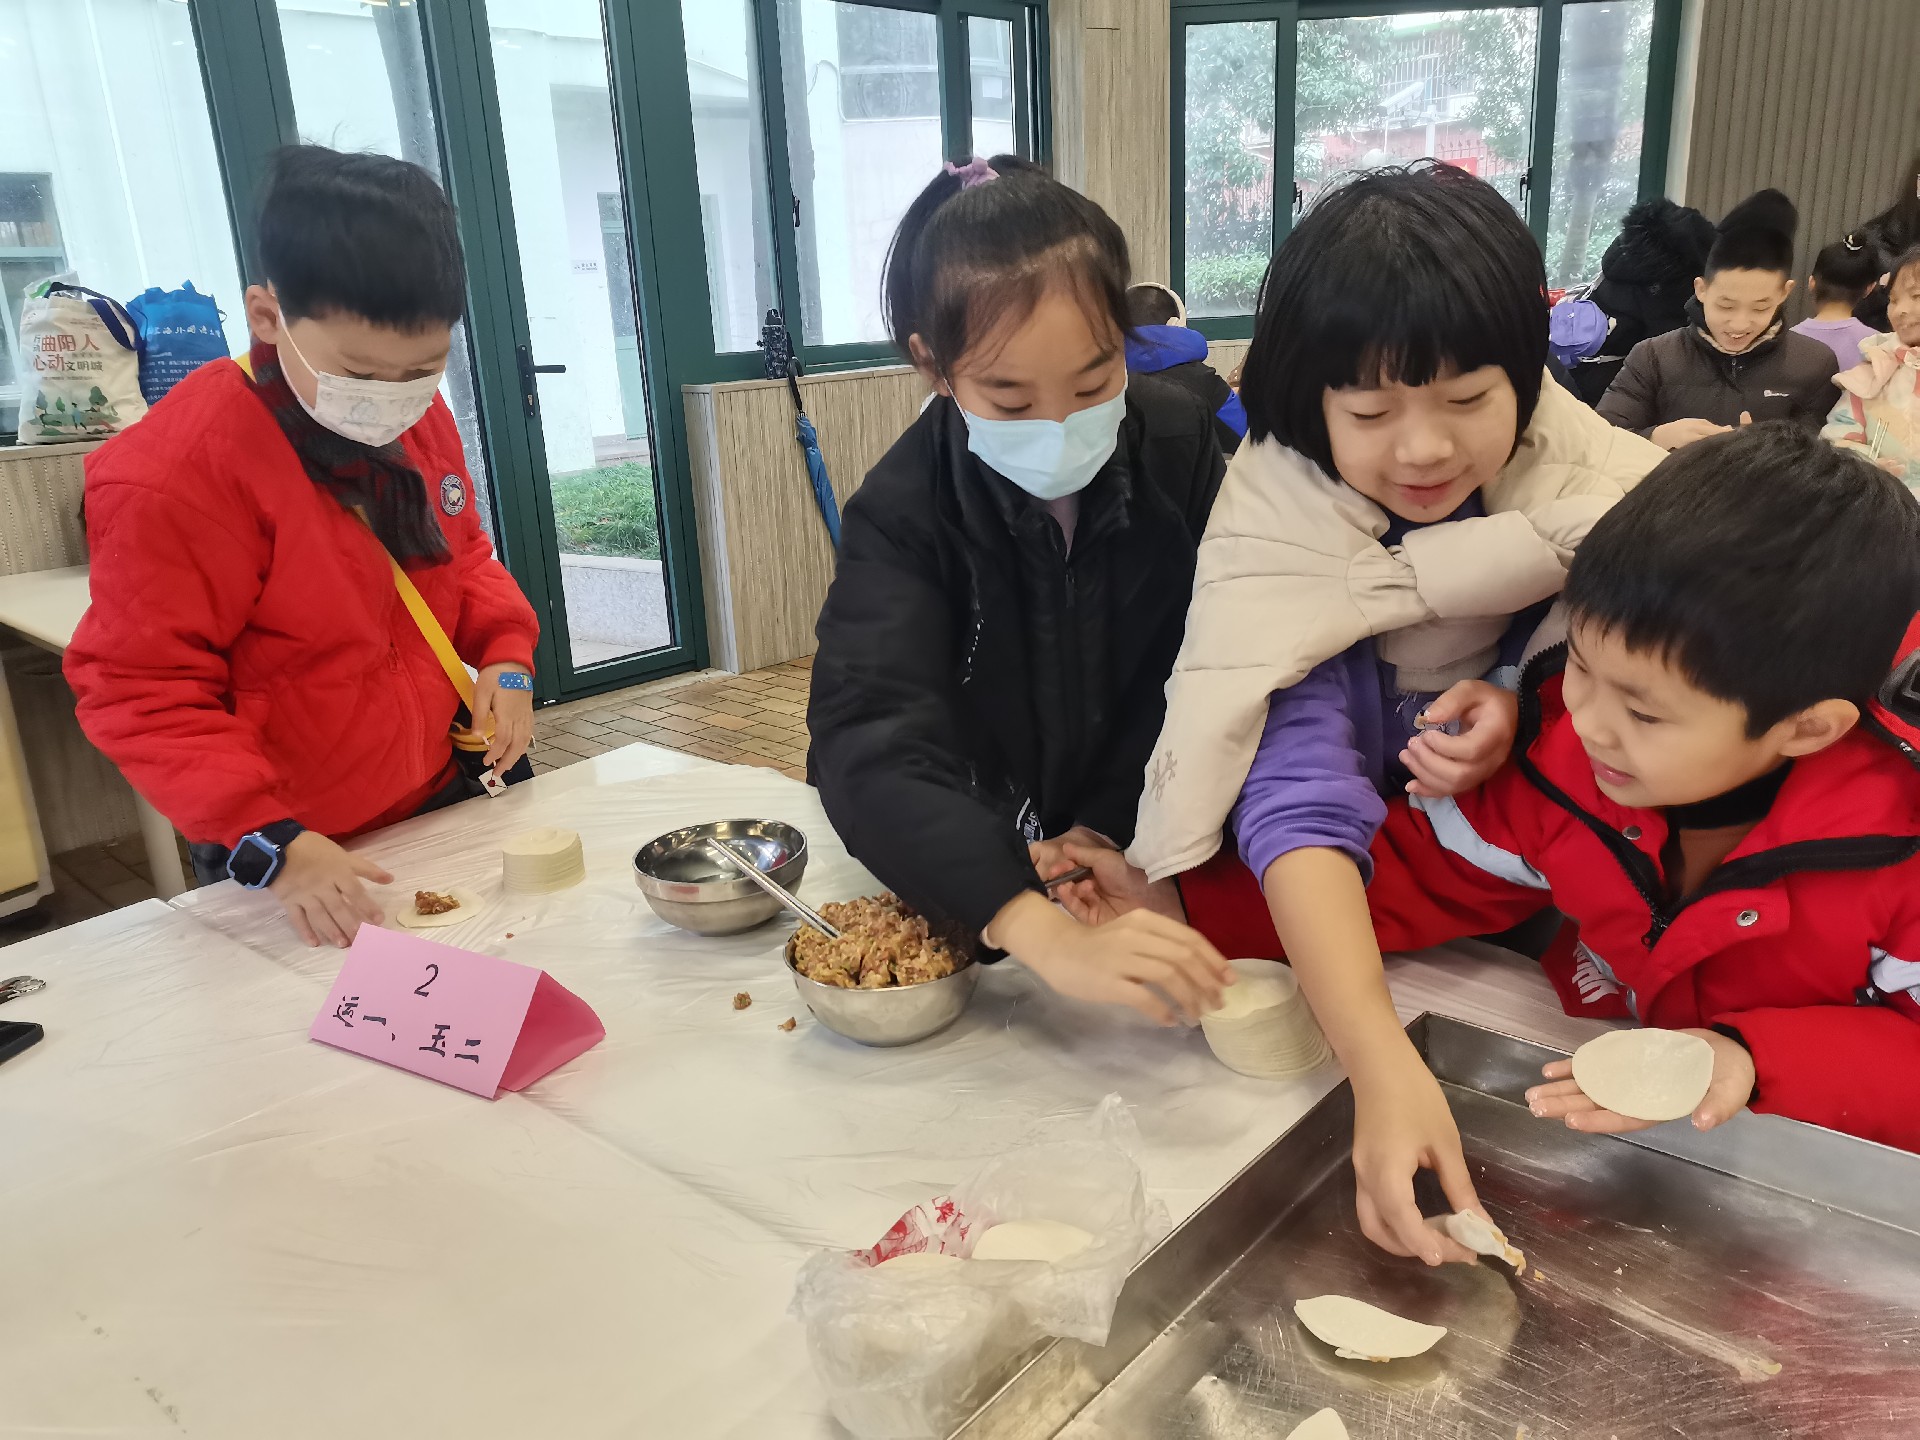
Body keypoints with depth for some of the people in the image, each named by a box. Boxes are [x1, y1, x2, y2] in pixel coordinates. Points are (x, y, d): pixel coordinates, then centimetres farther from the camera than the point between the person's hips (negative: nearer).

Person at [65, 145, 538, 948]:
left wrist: (506, 653, -5)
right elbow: (141, 692, -19)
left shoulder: (421, 421, 0)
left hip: (455, 791, 7)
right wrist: (267, 843, -28)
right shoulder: (175, 475, -23)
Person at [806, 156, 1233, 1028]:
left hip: (1137, 836, 1)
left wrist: (1109, 825, -16)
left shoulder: (1180, 443, -11)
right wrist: (1049, 938, -49)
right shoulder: (902, 513, -21)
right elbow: (873, 751, -35)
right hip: (970, 856, -1)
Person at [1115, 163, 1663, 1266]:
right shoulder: (1277, 537, -22)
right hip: (1348, 927, 0)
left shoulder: (1598, 484, -14)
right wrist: (1384, 1065, -46)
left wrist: (1523, 703, -24)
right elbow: (1298, 803, -32)